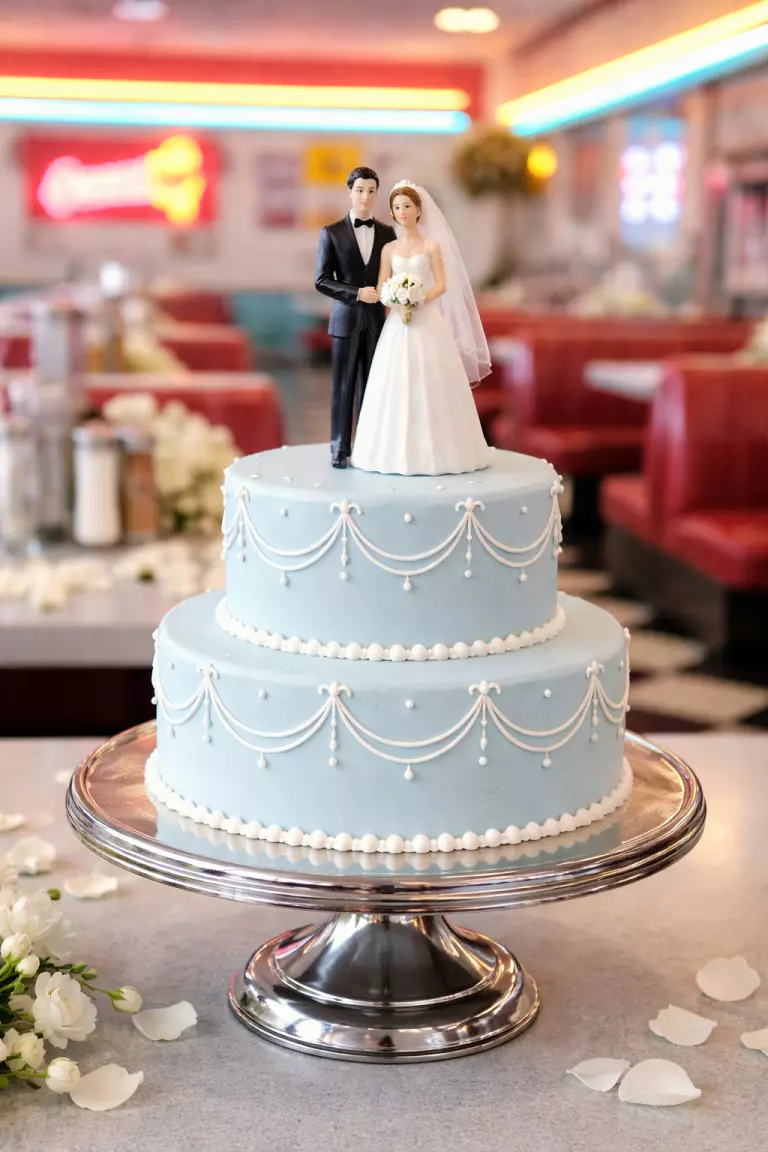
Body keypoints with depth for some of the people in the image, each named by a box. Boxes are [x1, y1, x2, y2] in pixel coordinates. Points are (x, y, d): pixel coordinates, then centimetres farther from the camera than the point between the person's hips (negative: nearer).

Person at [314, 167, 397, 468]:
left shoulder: (387, 232, 9)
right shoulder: (331, 233, 0)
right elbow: (321, 280, -4)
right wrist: (357, 293, -13)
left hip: (378, 319, 2)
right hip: (346, 319, -2)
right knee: (344, 386, 1)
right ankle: (340, 449, 8)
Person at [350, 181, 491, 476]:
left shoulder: (432, 246, 2)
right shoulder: (389, 249, 9)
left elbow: (442, 285, -4)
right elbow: (381, 288, 5)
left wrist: (418, 301, -19)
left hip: (428, 322, -2)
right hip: (397, 325, 2)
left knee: (429, 386, -3)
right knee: (396, 386, 0)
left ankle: (434, 450, 4)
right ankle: (398, 451, 6)